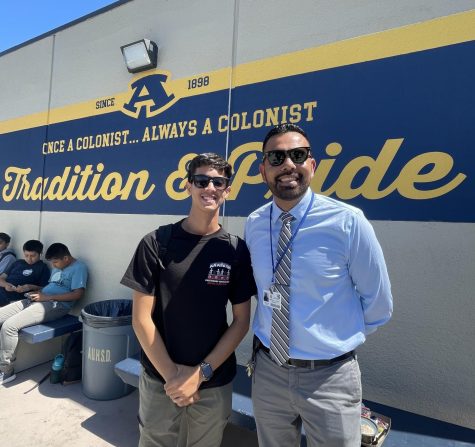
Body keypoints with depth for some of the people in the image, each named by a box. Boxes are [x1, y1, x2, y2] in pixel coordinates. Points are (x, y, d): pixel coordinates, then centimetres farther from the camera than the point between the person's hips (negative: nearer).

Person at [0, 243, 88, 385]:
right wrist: (38, 292, 8)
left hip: (55, 305, -10)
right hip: (37, 301, 10)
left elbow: (78, 294, -16)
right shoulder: (57, 267, 23)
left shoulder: (79, 267, -6)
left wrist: (46, 297, -14)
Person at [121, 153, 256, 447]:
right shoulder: (156, 243, -10)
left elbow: (241, 321, -4)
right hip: (159, 379, 0)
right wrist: (171, 374, -9)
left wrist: (201, 372, -9)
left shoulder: (236, 250, -7)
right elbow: (141, 318, -8)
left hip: (215, 384, 1)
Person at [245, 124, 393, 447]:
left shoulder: (348, 221, -18)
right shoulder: (253, 225, -6)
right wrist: (271, 339, 7)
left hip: (329, 376, -3)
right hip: (268, 370, 4)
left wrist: (341, 340, 4)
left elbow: (378, 304, -6)